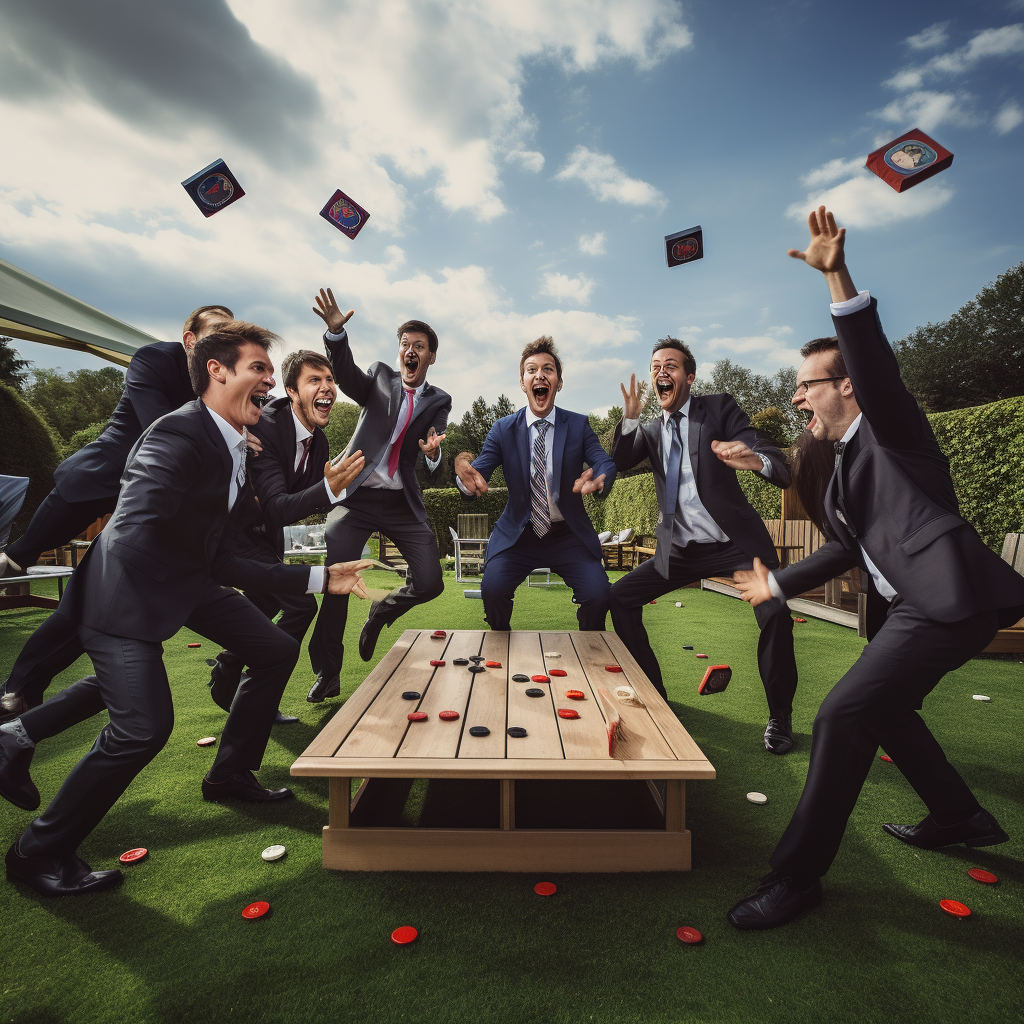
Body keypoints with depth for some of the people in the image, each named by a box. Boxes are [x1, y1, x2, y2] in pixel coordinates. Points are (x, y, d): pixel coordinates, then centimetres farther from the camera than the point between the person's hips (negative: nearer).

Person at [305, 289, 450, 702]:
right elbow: (347, 376, -14)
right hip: (355, 497, -1)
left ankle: (381, 611, 28)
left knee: (430, 582, -6)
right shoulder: (380, 377, 9)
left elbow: (436, 463, -5)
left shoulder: (438, 401, 9)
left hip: (403, 503, 2)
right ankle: (327, 674, 9)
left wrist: (434, 454, -30)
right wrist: (336, 331, -31)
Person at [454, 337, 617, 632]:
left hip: (569, 535, 0)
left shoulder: (578, 425, 1)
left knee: (598, 594, -19)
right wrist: (465, 473, -36)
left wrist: (599, 478, -37)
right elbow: (480, 469, -9)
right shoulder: (503, 429, 0)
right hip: (517, 534, 0)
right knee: (492, 589, -22)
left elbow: (605, 462, -11)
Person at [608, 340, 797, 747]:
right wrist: (630, 417, -17)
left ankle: (780, 717, -1)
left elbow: (779, 464, -15)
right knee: (620, 598, -3)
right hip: (681, 549, 5)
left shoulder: (719, 408, -3)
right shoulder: (650, 430, 12)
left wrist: (756, 461, -39)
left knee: (775, 613, -26)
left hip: (735, 542, -4)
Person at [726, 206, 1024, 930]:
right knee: (882, 709, 22)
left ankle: (796, 876, -5)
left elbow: (873, 362, -25)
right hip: (911, 604, 10)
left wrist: (839, 278, -34)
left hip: (949, 599, -10)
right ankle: (961, 818, 42)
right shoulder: (844, 462, 19)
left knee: (843, 716, -16)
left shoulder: (892, 428, -4)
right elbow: (851, 549, 23)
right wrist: (778, 585, 23)